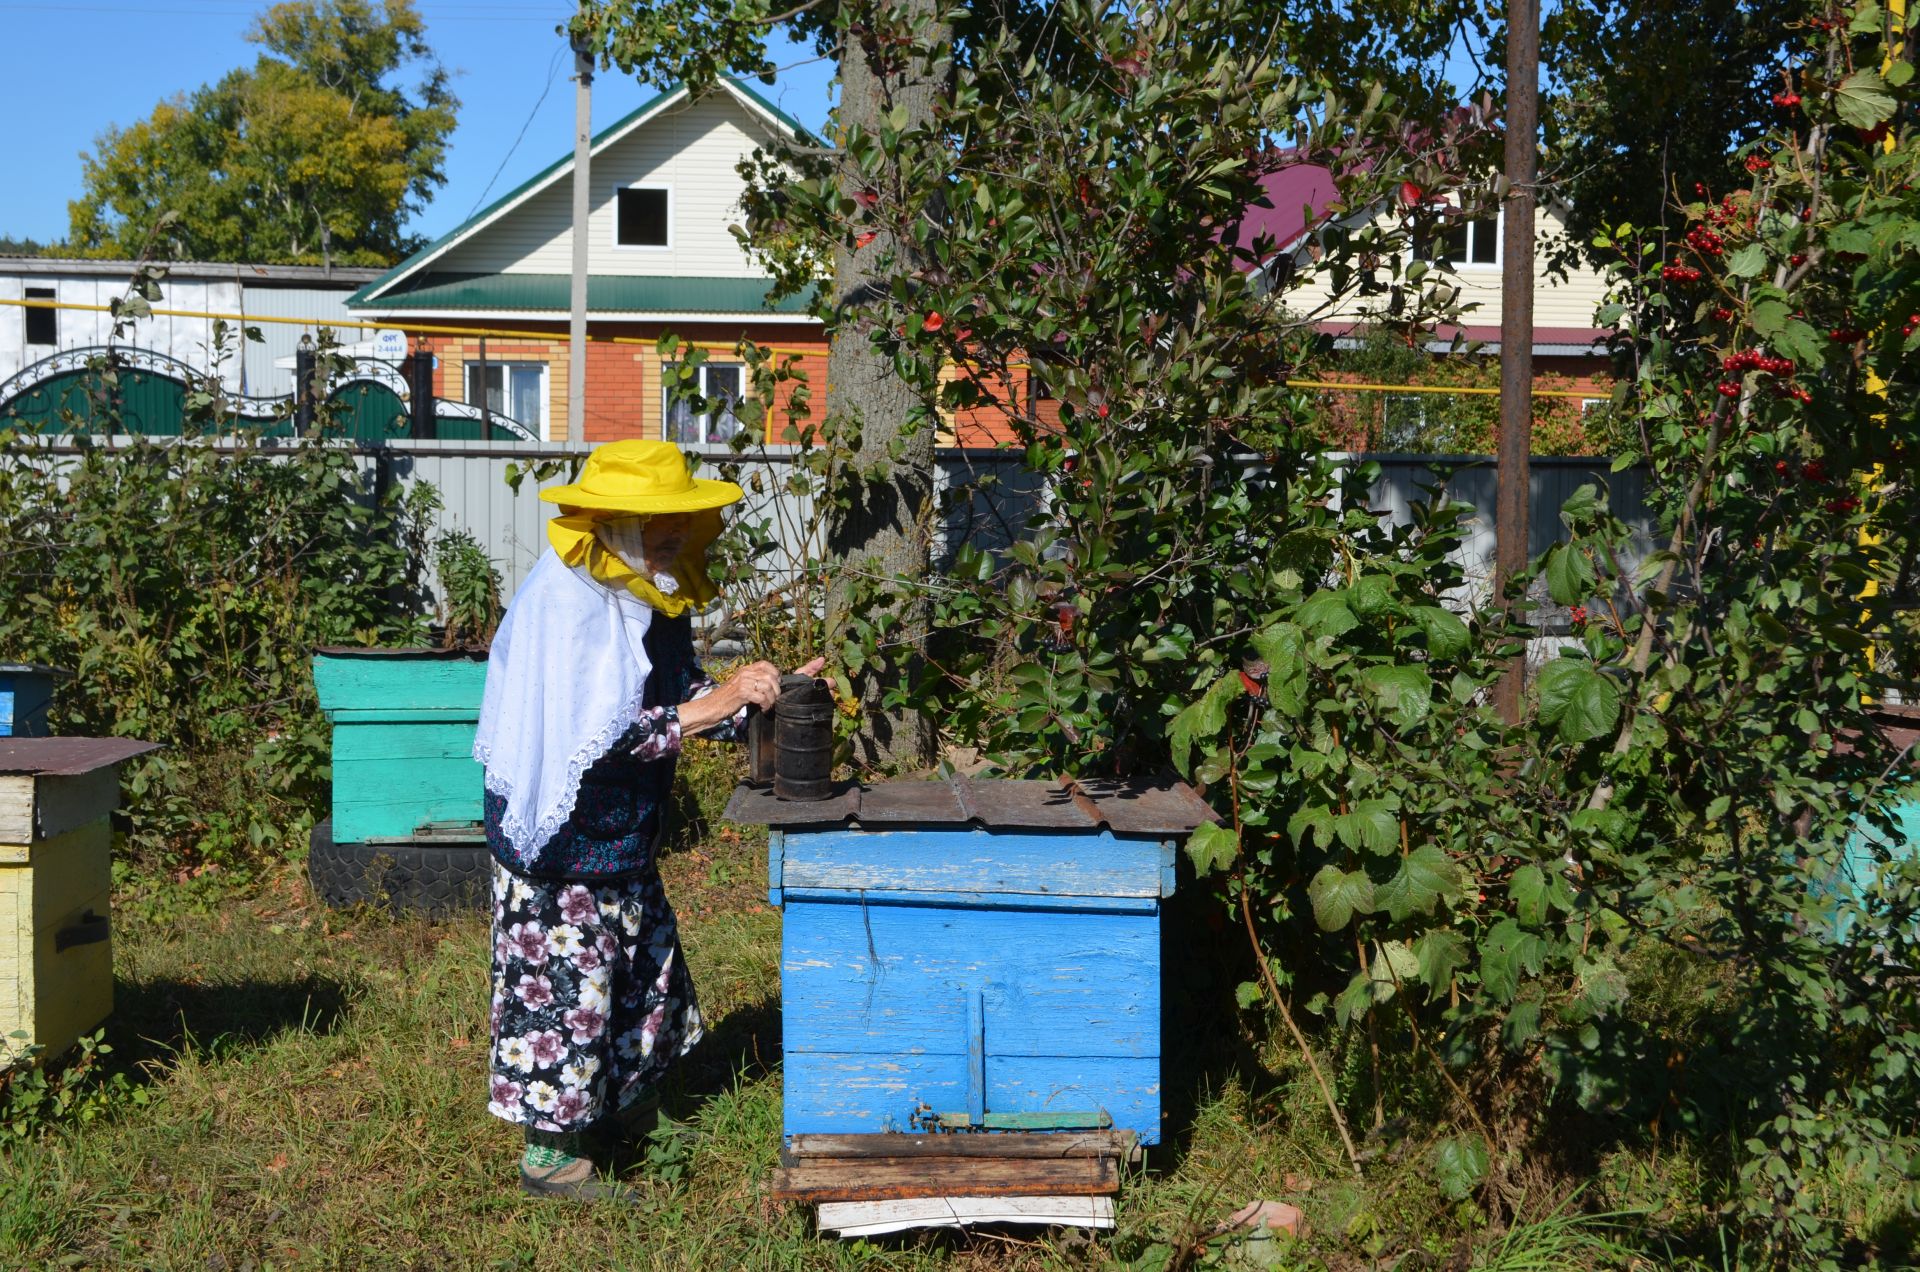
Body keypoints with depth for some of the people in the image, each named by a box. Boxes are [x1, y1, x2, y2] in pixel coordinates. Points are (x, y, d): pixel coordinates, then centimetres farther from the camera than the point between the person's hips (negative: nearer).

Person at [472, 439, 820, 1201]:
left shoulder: (656, 601, 4)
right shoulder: (563, 605, -23)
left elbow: (685, 701, 10)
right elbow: (601, 739, -31)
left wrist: (766, 695, -6)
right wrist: (717, 704, -35)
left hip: (622, 841, 9)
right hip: (561, 845, -9)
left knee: (641, 984, 18)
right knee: (564, 987, 1)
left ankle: (602, 1123, 35)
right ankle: (550, 1155, 17)